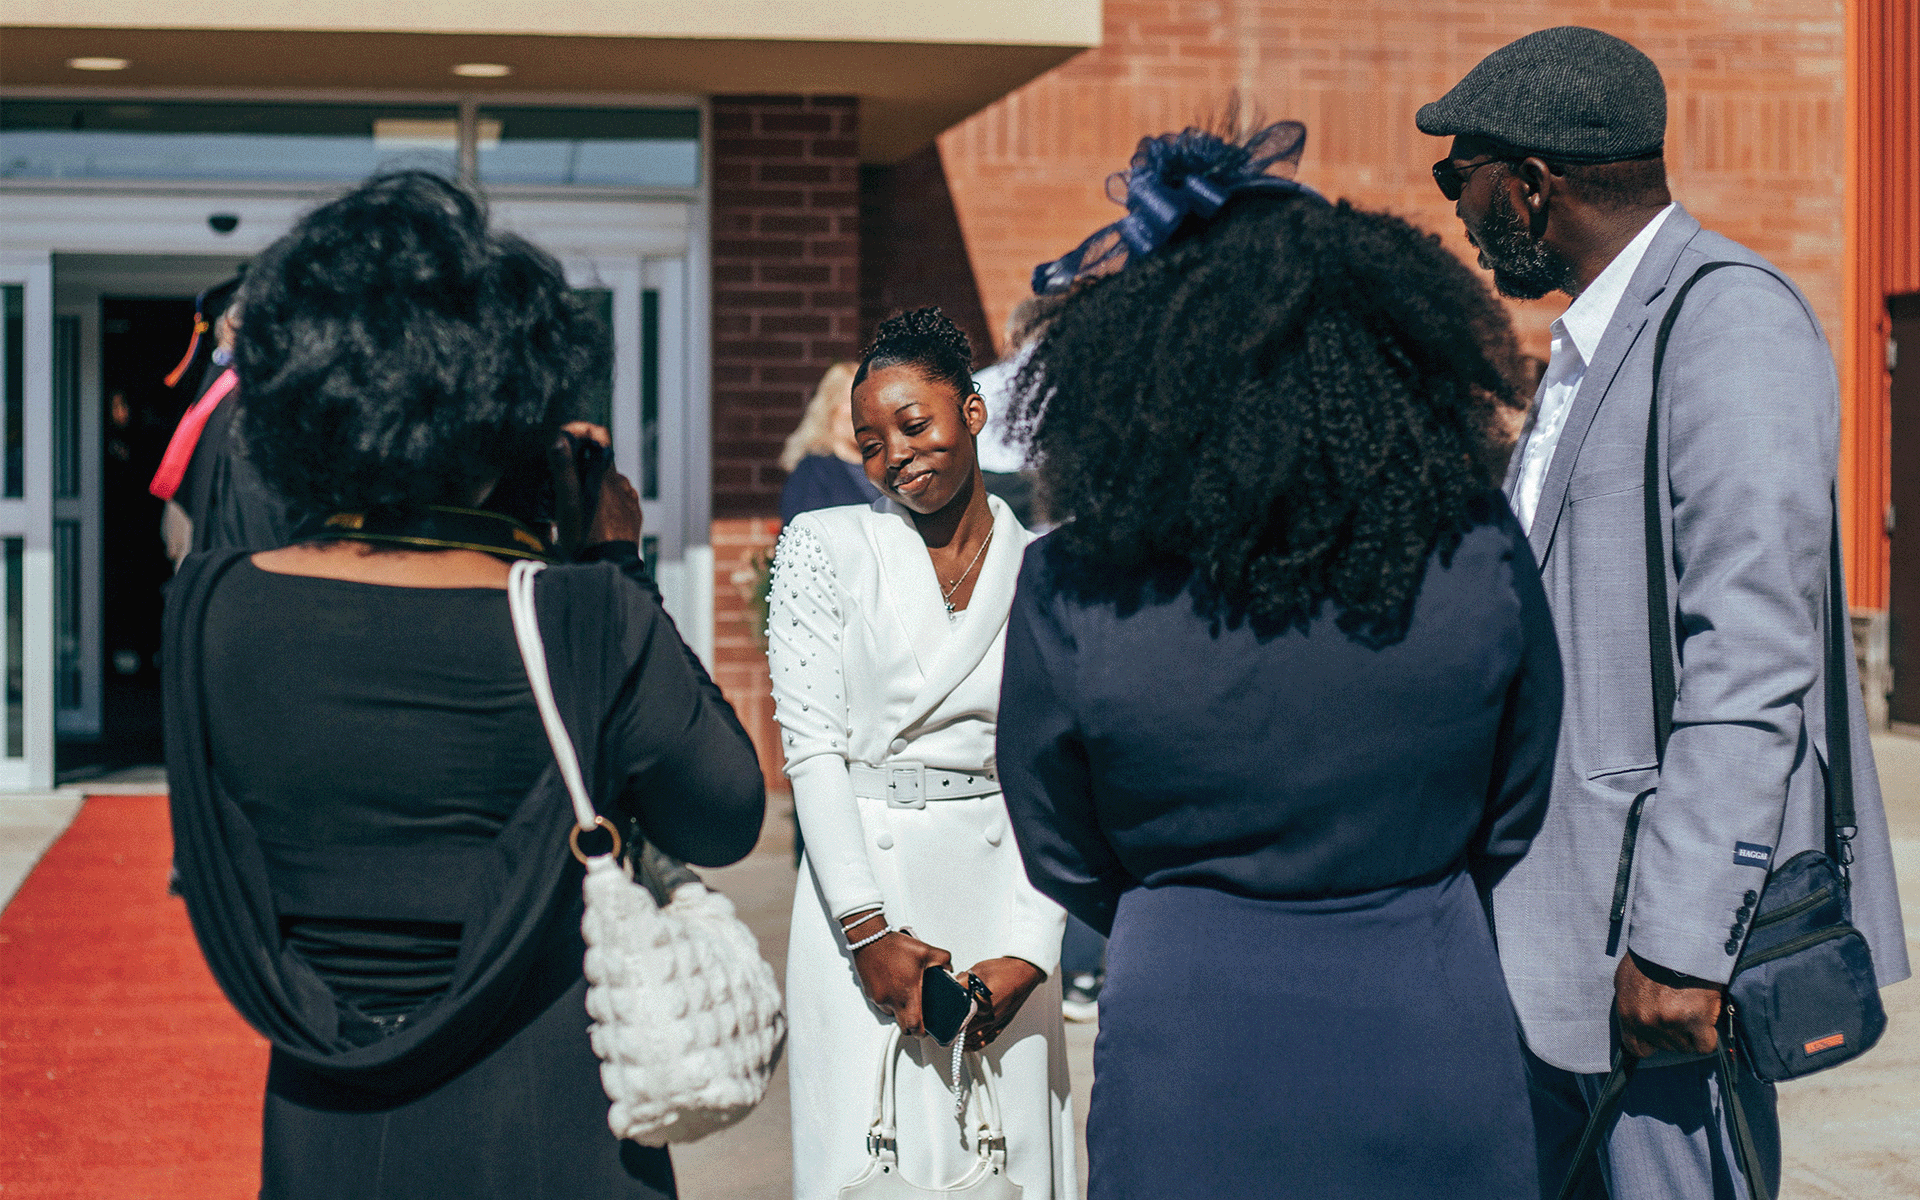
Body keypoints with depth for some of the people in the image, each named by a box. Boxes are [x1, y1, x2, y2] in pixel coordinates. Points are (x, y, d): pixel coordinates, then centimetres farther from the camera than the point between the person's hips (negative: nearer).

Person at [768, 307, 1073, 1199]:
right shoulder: (825, 547, 2)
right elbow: (810, 743, -4)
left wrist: (1028, 951, -10)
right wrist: (869, 930, -12)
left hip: (999, 898, 2)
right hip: (862, 891, -1)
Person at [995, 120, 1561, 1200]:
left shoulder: (1072, 593, -13)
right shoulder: (1483, 554, -10)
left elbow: (1063, 856, 1)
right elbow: (1515, 815, 4)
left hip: (1191, 1051, -1)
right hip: (1430, 1032, 1)